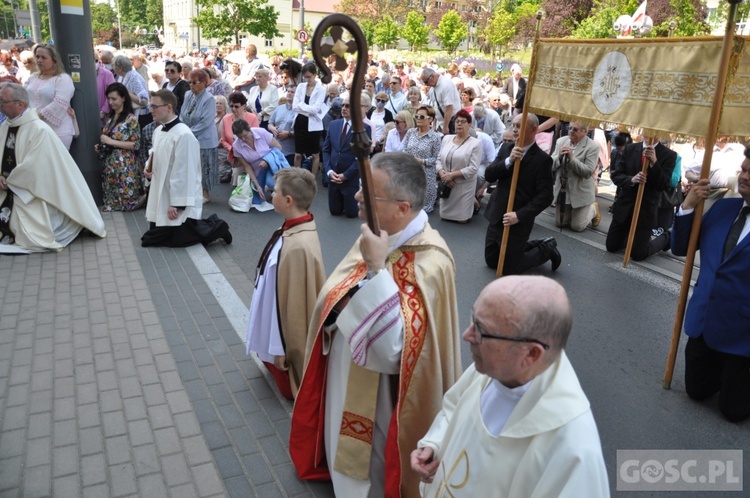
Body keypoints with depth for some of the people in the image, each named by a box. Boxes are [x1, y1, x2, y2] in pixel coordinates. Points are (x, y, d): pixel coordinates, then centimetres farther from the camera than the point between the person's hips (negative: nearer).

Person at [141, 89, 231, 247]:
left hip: (179, 201, -9)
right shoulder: (158, 131, 7)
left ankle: (216, 228, 17)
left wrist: (177, 203, -21)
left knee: (178, 239, -4)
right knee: (153, 239, 15)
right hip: (161, 197, 9)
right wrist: (149, 168, 0)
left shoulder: (183, 135, -21)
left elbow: (184, 172, -22)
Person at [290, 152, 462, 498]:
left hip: (378, 402, -7)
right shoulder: (380, 235, -4)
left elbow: (391, 346, -36)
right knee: (347, 460, 29)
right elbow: (341, 301, 11)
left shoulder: (430, 262, -30)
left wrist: (375, 268, -38)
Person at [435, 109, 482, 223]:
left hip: (464, 186, -5)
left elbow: (473, 168, -15)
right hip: (446, 184, 5)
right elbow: (439, 160, 6)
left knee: (462, 219, 2)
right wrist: (443, 174, -13)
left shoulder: (476, 143, -9)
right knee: (444, 216, 13)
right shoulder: (446, 138, 6)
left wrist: (452, 175, -18)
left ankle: (474, 204, 31)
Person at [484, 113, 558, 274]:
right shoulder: (506, 148, 4)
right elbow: (488, 175, -5)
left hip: (518, 222, -7)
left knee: (508, 268, 4)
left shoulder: (542, 159, -14)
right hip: (496, 217, 7)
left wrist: (519, 215, -25)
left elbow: (545, 196, -18)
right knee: (491, 261, 18)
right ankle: (533, 246, 33)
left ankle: (546, 249, 24)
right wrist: (509, 161, -20)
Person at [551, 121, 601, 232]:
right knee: (559, 223, 13)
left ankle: (594, 209, 32)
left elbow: (588, 172, -21)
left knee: (577, 227, 3)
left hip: (580, 193, -5)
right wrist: (559, 157, -21)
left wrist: (571, 158, -27)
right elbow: (551, 166, 0)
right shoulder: (561, 141, 0)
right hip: (562, 191, 5)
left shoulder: (592, 147, -14)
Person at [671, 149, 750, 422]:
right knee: (696, 391, 21)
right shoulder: (723, 207, 3)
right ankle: (727, 372, 47)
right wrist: (688, 206, -6)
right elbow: (679, 247, 5)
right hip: (704, 323, 5)